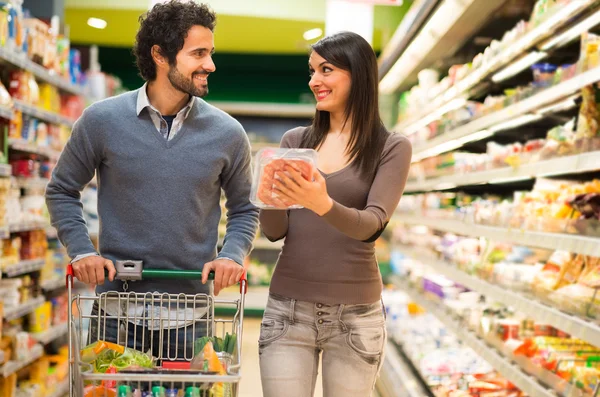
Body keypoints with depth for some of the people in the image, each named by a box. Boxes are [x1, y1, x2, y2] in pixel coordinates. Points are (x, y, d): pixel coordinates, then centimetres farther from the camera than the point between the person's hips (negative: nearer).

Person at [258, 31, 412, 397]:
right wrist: (270, 202, -18)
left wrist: (323, 205, -33)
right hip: (287, 309, 2)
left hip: (355, 314, -2)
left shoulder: (392, 148, -1)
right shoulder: (295, 141, 7)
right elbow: (275, 232, 4)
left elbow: (373, 225, -14)